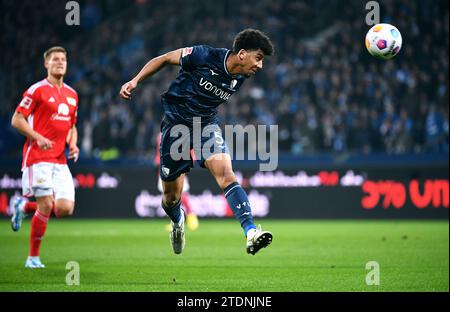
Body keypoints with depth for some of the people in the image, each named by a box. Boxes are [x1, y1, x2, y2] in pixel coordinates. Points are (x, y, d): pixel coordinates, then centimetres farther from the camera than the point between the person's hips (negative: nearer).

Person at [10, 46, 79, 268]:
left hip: (61, 160, 6)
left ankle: (24, 206, 23)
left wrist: (73, 145, 7)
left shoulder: (71, 95, 16)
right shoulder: (37, 90, -4)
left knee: (66, 208, -5)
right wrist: (38, 137, -18)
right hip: (39, 157, -6)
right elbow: (17, 120, -6)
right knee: (46, 205, -12)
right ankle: (33, 257, 3)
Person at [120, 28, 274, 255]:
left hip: (207, 125, 3)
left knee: (226, 174, -23)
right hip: (176, 123, -3)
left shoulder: (240, 77, -5)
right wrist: (135, 81, -14)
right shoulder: (204, 56, -21)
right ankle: (177, 222, 42)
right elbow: (164, 59, -8)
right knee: (172, 194, 6)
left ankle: (251, 233, -35)